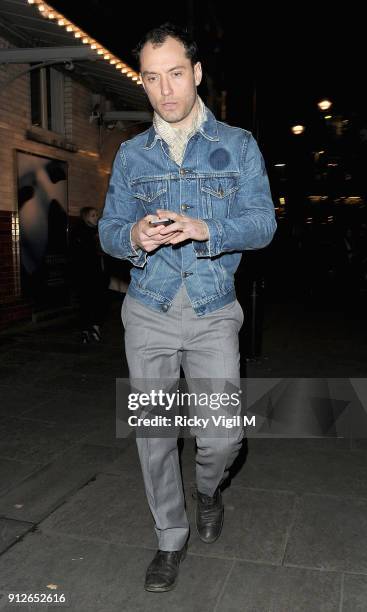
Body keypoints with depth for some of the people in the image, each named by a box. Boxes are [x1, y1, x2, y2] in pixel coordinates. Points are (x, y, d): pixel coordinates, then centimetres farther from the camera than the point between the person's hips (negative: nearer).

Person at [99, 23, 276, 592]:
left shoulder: (238, 145, 4)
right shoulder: (131, 154, 10)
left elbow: (263, 223, -5)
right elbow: (108, 228, 6)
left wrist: (202, 229, -24)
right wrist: (134, 236, -18)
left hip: (213, 314, -1)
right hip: (148, 314, 2)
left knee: (223, 435, -4)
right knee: (154, 434, 8)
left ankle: (208, 490, 34)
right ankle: (171, 539, 31)